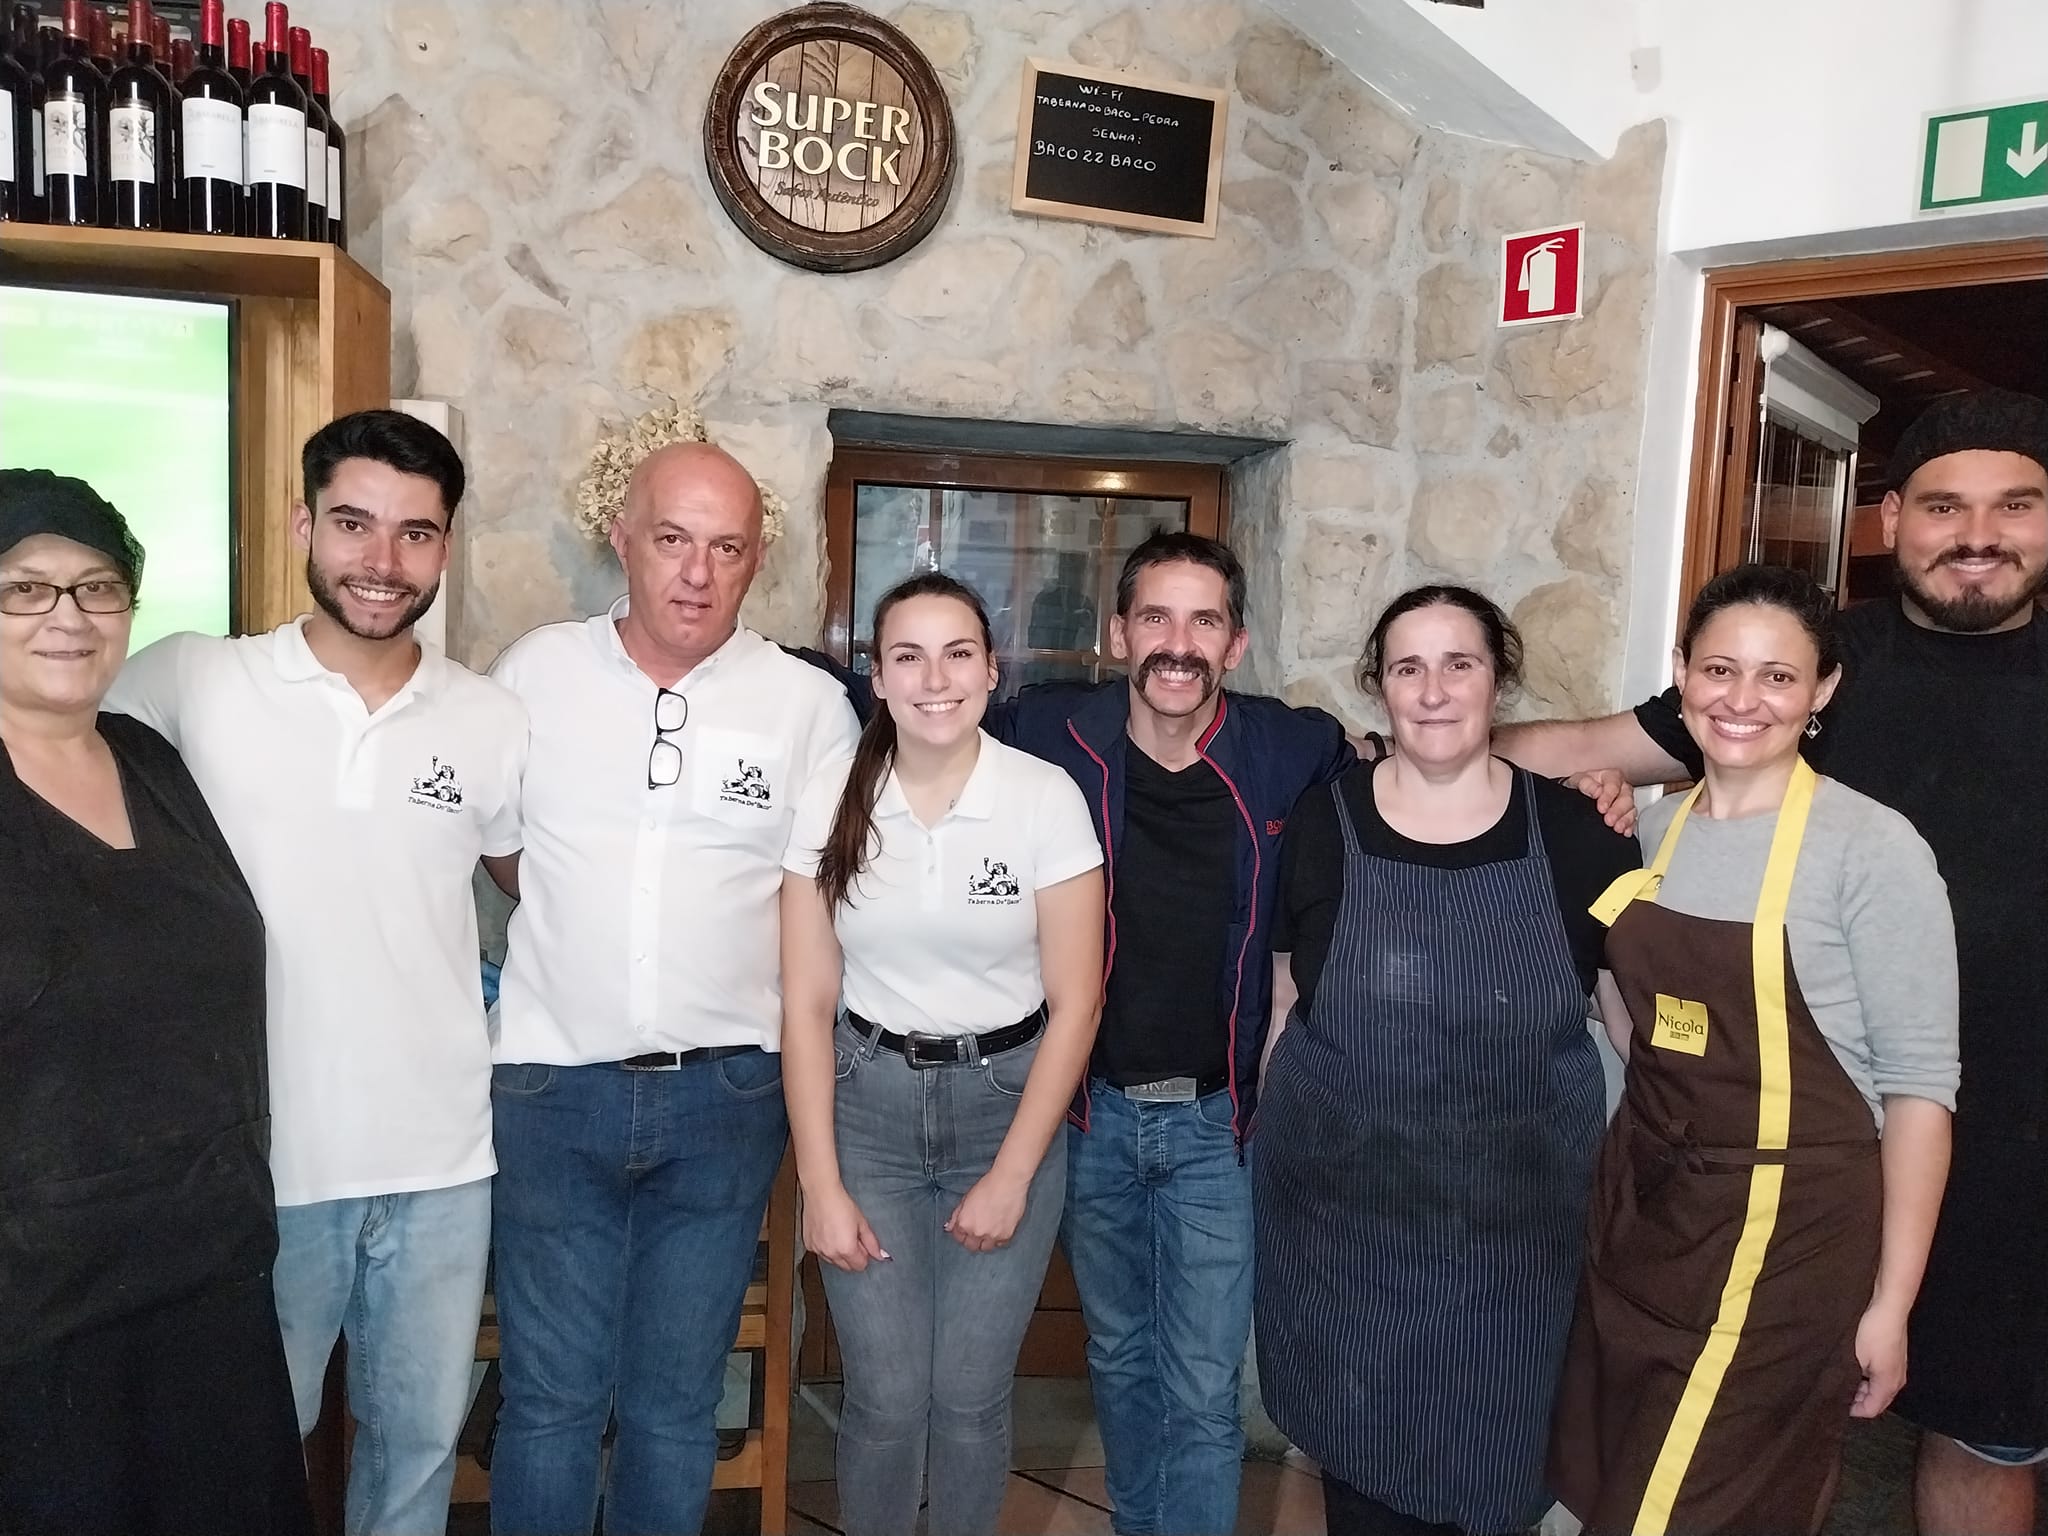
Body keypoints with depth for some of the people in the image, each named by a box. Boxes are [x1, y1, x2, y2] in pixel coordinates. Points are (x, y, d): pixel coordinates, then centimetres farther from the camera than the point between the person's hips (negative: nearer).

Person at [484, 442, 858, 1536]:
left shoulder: (810, 706, -2)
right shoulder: (535, 670, 1)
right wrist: (579, 925, 10)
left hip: (725, 1089, 0)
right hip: (553, 1080, 0)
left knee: (676, 1401, 14)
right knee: (551, 1396, 10)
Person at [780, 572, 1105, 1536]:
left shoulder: (1046, 798, -10)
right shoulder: (829, 804, -5)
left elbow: (1074, 1002, -6)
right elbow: (807, 1003, -2)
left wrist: (1012, 1176, -7)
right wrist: (821, 1184, -5)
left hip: (1007, 1102, -1)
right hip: (868, 1104, 1)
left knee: (970, 1398, 5)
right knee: (884, 1400, 3)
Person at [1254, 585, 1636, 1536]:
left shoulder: (1575, 832, -4)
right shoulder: (1322, 825, -3)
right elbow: (1287, 1010, 6)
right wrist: (1273, 1154, 7)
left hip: (1513, 1223, 0)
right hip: (1343, 1213, 0)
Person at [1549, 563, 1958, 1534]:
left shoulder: (1873, 847, -15)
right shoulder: (1657, 828, 4)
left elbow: (1919, 1083, -14)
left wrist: (1890, 1302, -13)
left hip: (1786, 1231, -6)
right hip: (1641, 1206, 6)